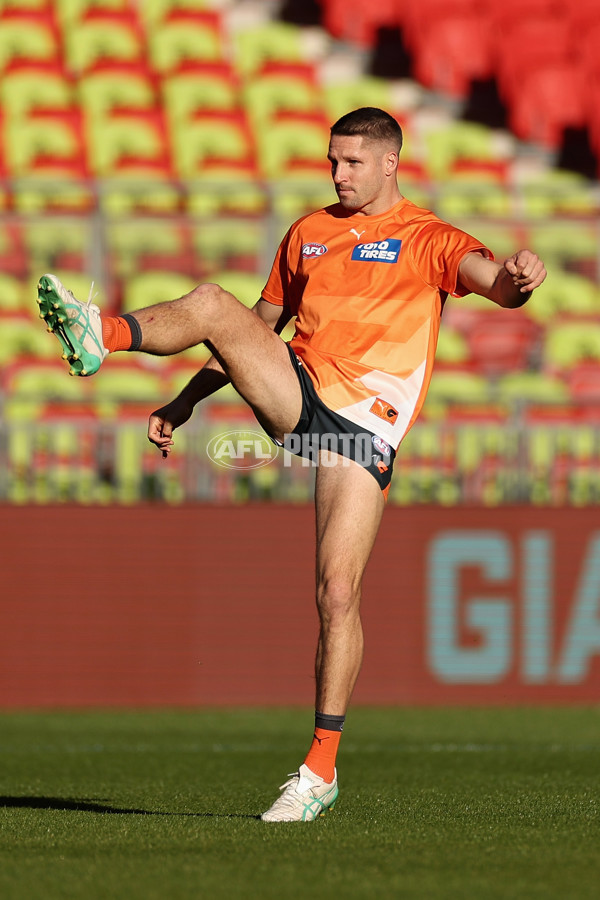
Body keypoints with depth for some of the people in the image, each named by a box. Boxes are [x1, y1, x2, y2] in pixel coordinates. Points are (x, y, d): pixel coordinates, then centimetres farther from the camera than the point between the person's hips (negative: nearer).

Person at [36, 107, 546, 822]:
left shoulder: (426, 239, 4)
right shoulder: (309, 232, 20)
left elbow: (494, 280, -15)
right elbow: (264, 325, 28)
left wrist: (517, 278, -40)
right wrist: (186, 400, 24)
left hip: (366, 424, -4)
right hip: (294, 394, 4)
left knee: (338, 591, -12)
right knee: (211, 305, -20)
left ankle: (321, 766, -5)